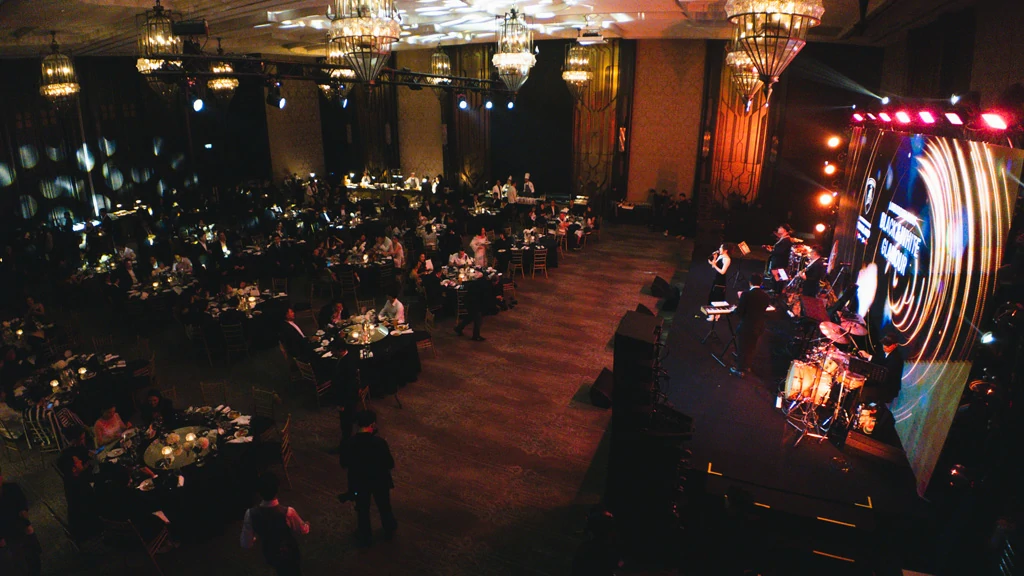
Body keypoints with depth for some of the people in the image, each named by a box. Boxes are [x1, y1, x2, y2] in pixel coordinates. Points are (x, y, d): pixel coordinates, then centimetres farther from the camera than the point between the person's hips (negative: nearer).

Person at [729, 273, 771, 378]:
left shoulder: (746, 294, -22)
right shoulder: (766, 295, -6)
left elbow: (739, 312, -19)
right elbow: (763, 309, 7)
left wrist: (735, 309, 3)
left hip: (746, 326, -5)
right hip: (759, 326, 5)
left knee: (742, 348, 11)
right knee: (751, 347, 23)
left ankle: (740, 369, 22)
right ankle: (746, 365, 40)